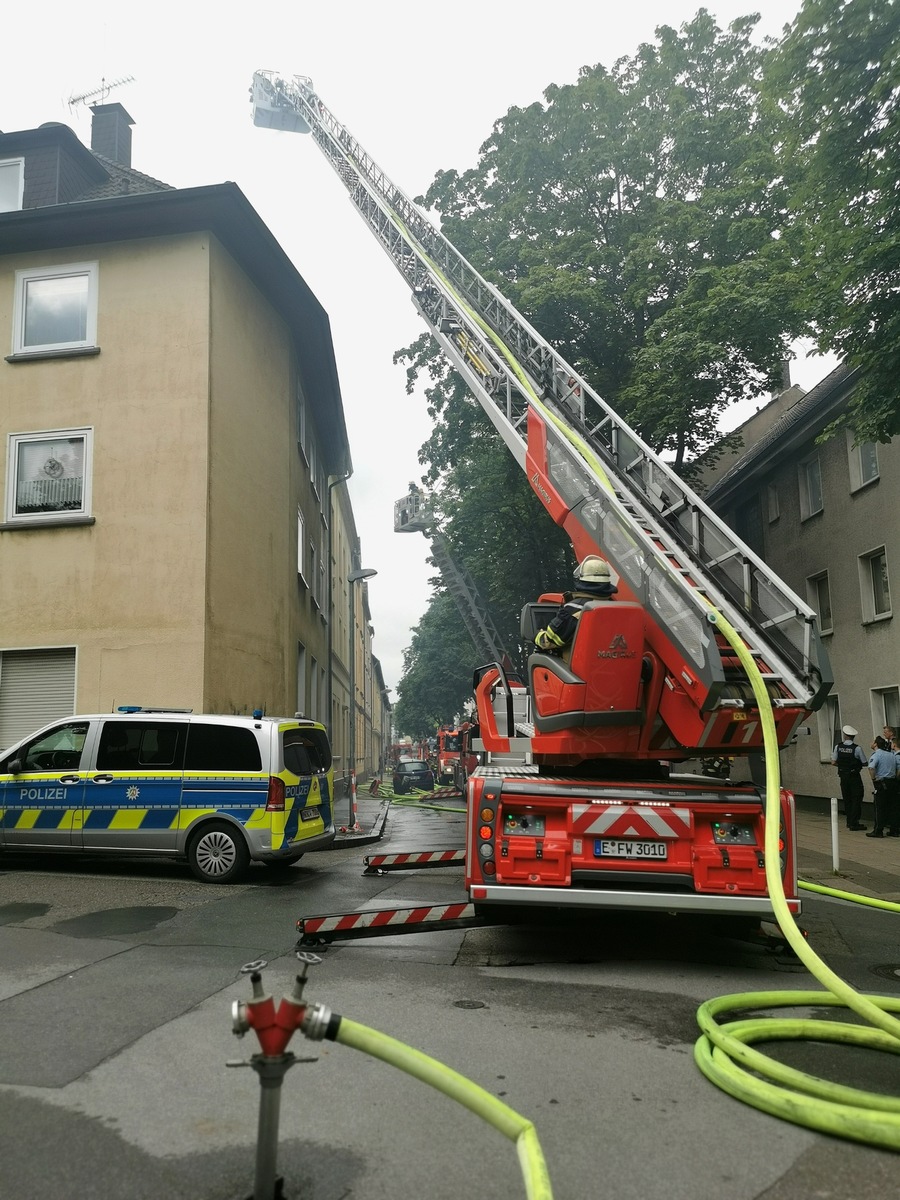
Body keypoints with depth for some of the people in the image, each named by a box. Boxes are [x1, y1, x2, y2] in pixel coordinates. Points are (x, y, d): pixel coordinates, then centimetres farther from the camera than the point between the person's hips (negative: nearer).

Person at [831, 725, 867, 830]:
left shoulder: (838, 747, -3)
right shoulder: (857, 748, -14)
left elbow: (834, 762, 0)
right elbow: (864, 763, -8)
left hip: (843, 777, 4)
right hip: (855, 777, -4)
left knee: (846, 799, 14)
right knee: (856, 799, 2)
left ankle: (849, 821, 21)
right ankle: (854, 823, -1)